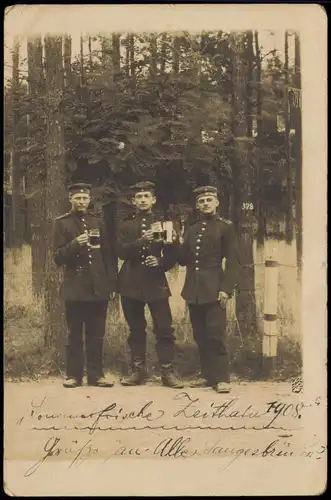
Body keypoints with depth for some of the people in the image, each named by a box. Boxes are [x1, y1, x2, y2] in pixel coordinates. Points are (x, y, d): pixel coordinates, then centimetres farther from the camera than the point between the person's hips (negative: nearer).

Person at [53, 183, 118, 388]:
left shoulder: (98, 222, 11)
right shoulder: (62, 223, 2)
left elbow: (110, 255, 10)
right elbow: (58, 258, -4)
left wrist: (112, 284, 4)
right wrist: (75, 244, -21)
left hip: (99, 287, 2)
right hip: (75, 288, -2)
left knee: (96, 334, 7)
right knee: (75, 334, 5)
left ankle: (96, 374, 15)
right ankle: (74, 375, 14)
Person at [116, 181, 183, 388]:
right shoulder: (125, 226, 10)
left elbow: (172, 255, 7)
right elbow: (122, 252, -4)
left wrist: (160, 262, -13)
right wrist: (140, 242, -20)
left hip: (157, 283, -1)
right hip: (131, 284, 1)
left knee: (165, 329, -5)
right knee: (136, 330, 7)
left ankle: (167, 371, 4)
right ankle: (138, 370, 17)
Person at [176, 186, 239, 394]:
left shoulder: (226, 227, 1)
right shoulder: (191, 230, 18)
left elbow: (232, 260, -6)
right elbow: (183, 260, 15)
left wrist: (226, 289, -15)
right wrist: (175, 242, -3)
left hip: (213, 290, -6)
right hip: (193, 290, 6)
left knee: (216, 334, -7)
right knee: (201, 336, 9)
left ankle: (222, 378, -1)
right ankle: (208, 375, 18)